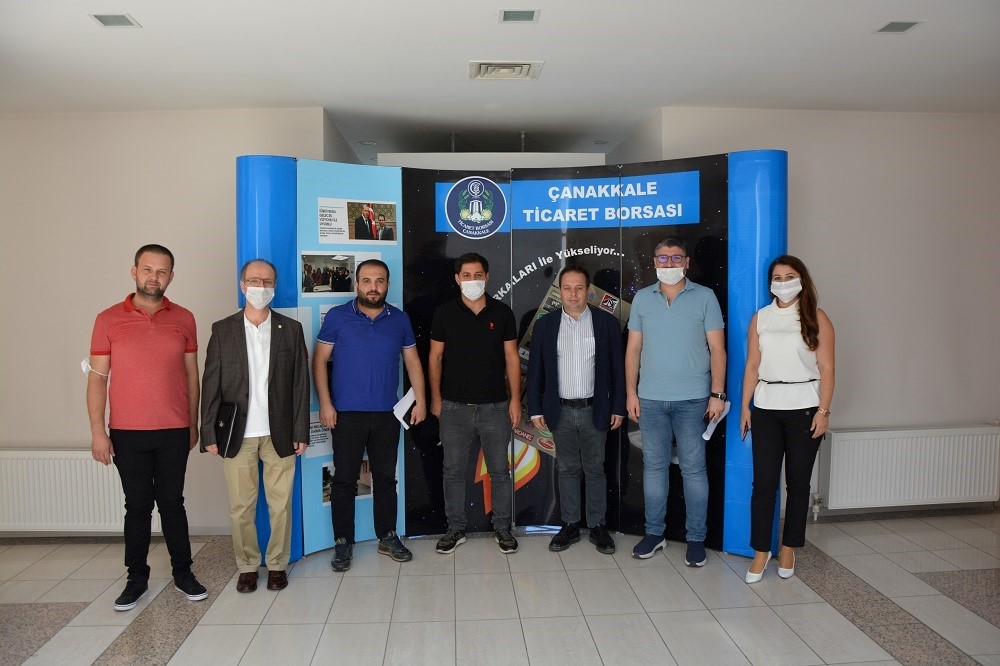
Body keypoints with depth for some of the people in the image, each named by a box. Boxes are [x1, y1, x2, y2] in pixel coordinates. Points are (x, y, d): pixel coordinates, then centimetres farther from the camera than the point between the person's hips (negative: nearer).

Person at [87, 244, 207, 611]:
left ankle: (182, 572, 22)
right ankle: (137, 578, 23)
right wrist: (97, 431, -6)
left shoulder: (183, 319, 2)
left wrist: (194, 425, 8)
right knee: (138, 505, 9)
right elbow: (97, 377, -1)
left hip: (174, 432, 1)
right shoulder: (108, 319, -1)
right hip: (127, 433, -1)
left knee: (172, 502, 10)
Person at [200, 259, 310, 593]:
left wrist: (300, 431, -2)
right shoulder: (222, 330, 3)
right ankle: (247, 566, 25)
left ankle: (277, 564, 23)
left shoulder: (291, 329, 4)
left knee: (281, 505, 7)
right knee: (241, 507, 8)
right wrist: (209, 433, -2)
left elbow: (300, 384, 2)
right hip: (237, 434, 0)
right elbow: (211, 385, 2)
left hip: (279, 433, 0)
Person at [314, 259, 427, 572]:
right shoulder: (337, 317, -3)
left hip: (387, 414, 3)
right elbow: (319, 361, -2)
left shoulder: (400, 319, 5)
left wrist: (420, 400, 2)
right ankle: (343, 543, 18)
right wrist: (325, 404, -9)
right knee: (344, 480, 4)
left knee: (386, 477, 12)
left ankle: (387, 537, 26)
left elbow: (412, 361, 10)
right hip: (346, 414, -2)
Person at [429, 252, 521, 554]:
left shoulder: (502, 313, 1)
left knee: (499, 470, 8)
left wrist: (515, 398, -2)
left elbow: (511, 357, 3)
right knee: (454, 471, 8)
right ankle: (456, 528, 23)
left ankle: (502, 527, 23)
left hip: (495, 406, 0)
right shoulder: (445, 313, 0)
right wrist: (435, 398, 0)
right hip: (455, 406, 0)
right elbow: (435, 357, 4)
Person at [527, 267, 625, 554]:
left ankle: (598, 526, 21)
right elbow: (535, 370, 4)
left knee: (595, 470, 8)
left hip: (595, 411, -1)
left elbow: (617, 368, 2)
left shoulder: (607, 323, -1)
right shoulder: (545, 325, 2)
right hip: (561, 411, 1)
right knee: (567, 470, 10)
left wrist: (618, 408, -1)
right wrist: (535, 409, 0)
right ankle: (570, 526, 22)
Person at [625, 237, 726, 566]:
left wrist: (718, 393, -8)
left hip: (693, 399, -2)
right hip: (650, 398, 2)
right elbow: (633, 348, 8)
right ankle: (654, 532, 21)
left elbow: (717, 348, -1)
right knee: (654, 466, 9)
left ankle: (696, 538, 14)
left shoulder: (705, 297, 1)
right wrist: (631, 392, 4)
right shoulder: (642, 298, 7)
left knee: (693, 468, 3)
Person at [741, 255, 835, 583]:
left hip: (804, 408, -1)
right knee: (763, 481, 0)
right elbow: (752, 365, 7)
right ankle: (761, 551, 10)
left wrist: (823, 411, -9)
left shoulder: (816, 318, 0)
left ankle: (788, 549, 21)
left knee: (798, 482, 7)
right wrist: (745, 407, 2)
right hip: (766, 408, 2)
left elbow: (826, 368, -3)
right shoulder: (760, 318, 7)